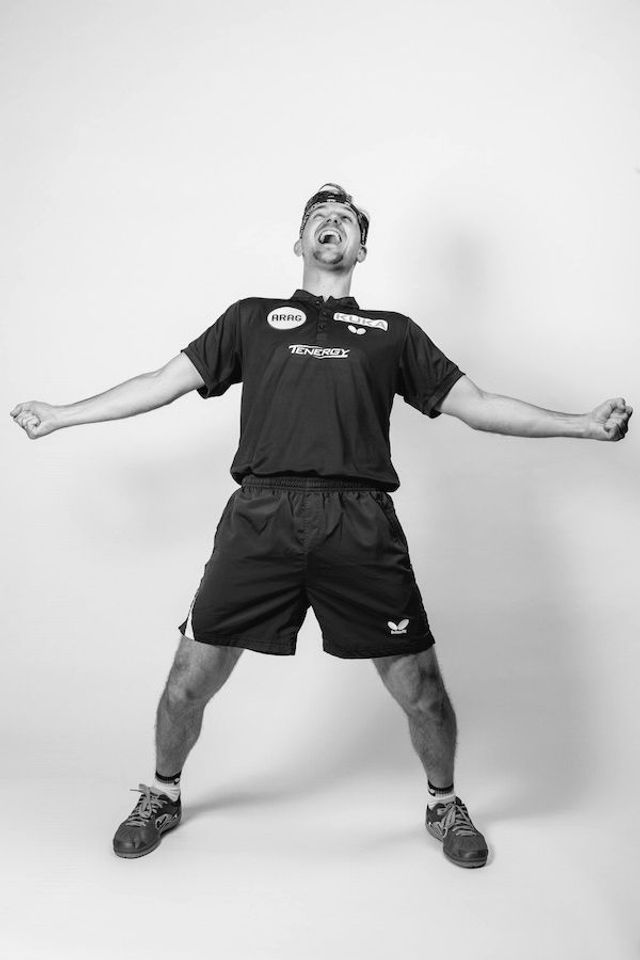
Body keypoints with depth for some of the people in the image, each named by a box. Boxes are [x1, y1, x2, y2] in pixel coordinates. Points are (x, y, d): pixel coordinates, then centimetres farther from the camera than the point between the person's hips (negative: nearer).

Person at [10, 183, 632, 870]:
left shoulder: (393, 332, 21)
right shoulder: (252, 319, 21)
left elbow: (474, 404, 19)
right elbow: (165, 382, 20)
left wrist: (584, 423, 13)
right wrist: (58, 416, 20)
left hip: (361, 523, 0)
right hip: (261, 513, 0)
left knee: (419, 689, 1)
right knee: (189, 679, 2)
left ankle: (444, 804, 33)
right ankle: (162, 795, 34)